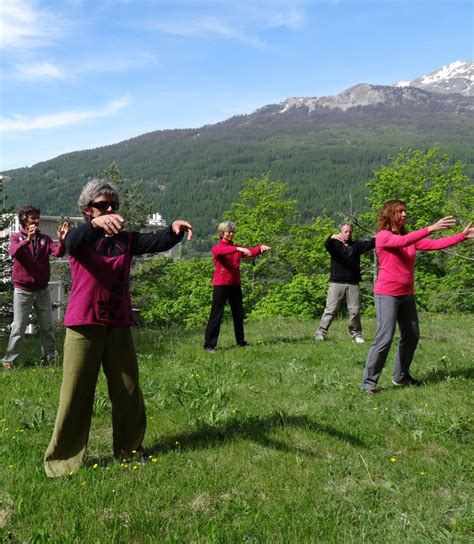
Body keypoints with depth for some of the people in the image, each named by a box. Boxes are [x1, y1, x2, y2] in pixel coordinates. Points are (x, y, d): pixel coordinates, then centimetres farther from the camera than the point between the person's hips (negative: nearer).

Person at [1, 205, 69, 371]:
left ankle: (49, 357, 19)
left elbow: (58, 252, -11)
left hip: (42, 290, 3)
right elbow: (13, 252, -23)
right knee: (18, 327, -1)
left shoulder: (45, 239, 6)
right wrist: (28, 239, -40)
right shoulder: (16, 237, -1)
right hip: (23, 290, -3)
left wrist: (61, 240, -32)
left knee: (47, 326, 8)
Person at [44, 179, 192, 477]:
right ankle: (63, 458, 20)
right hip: (84, 327, -3)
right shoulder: (80, 238, -2)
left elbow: (156, 242, -12)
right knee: (75, 395, 4)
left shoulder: (126, 240, 5)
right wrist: (97, 224, -49)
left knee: (128, 391, 12)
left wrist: (175, 230, -35)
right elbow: (74, 241, -27)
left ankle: (129, 449, 31)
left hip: (119, 326, 3)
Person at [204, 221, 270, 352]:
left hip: (235, 285, 5)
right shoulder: (216, 248, -1)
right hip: (221, 285, -5)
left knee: (238, 313, 10)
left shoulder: (237, 248, 14)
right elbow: (221, 251, -25)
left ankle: (241, 341, 21)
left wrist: (261, 247, -23)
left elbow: (251, 251, -2)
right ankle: (209, 344, -1)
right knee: (216, 315, -5)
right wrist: (237, 249, -40)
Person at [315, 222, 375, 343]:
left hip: (353, 284, 3)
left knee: (355, 311, 6)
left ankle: (356, 334, 17)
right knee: (330, 309, -3)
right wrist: (332, 237, -41)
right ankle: (320, 333, 1)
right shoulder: (335, 244, 6)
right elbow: (326, 245, -16)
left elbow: (370, 244, -4)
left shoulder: (356, 245, 13)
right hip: (336, 283, -2)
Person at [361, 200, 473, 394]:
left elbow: (434, 244, 4)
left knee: (411, 336, 12)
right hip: (387, 295, -8)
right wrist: (431, 228, -37)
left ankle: (401, 376, 27)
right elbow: (402, 242, -30)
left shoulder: (408, 237, 11)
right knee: (384, 338, -11)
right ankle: (368, 381, 0)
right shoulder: (382, 236, -11)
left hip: (407, 294, 8)